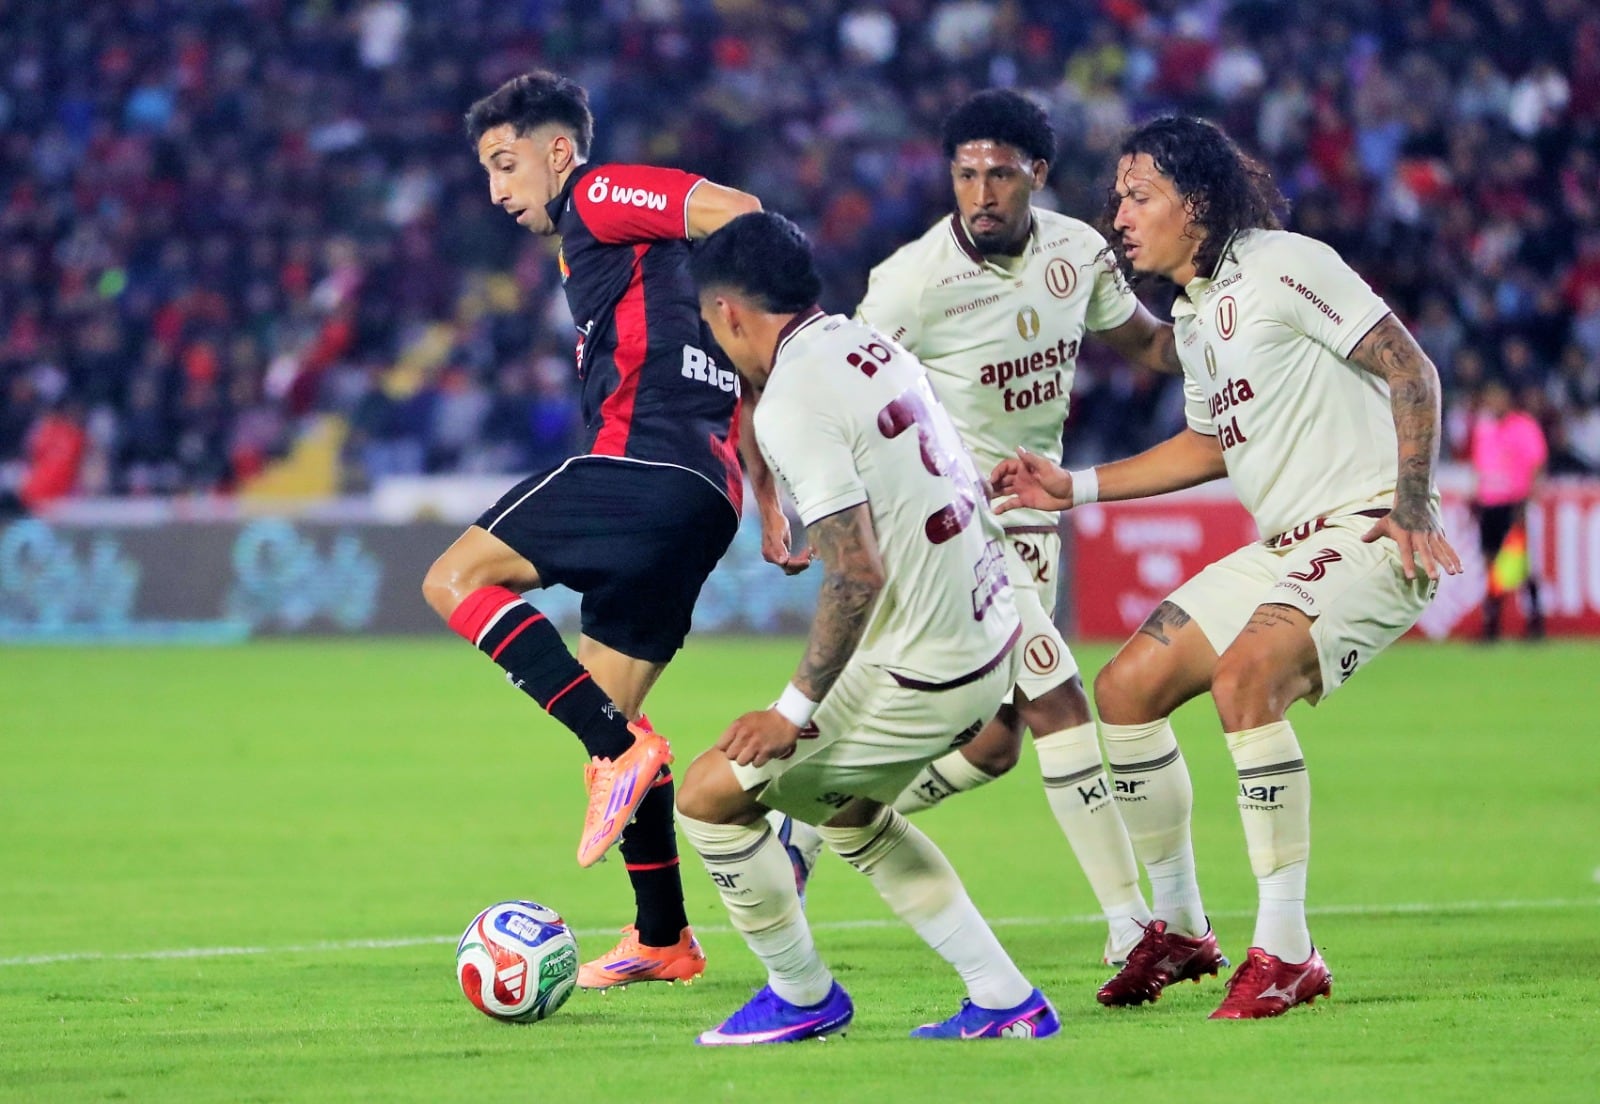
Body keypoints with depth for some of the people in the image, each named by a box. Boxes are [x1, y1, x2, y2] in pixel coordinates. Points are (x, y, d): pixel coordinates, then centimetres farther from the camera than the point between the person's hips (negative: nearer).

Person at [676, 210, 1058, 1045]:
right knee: (847, 812, 28)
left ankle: (801, 997, 18)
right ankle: (1006, 1002, 25)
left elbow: (858, 575, -23)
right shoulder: (874, 347, 7)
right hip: (990, 639, 9)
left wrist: (794, 713, -17)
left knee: (710, 797, 3)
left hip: (919, 676, -9)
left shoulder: (793, 403, -19)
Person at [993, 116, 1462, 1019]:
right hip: (1287, 547, 10)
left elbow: (1411, 369, -15)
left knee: (1245, 674, -32)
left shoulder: (1283, 268, -13)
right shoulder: (1195, 313, 14)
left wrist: (1414, 504, -23)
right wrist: (1076, 488, 20)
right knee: (1126, 689, 6)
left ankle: (1286, 952, -26)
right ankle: (1180, 928, 20)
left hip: (1369, 531, -10)